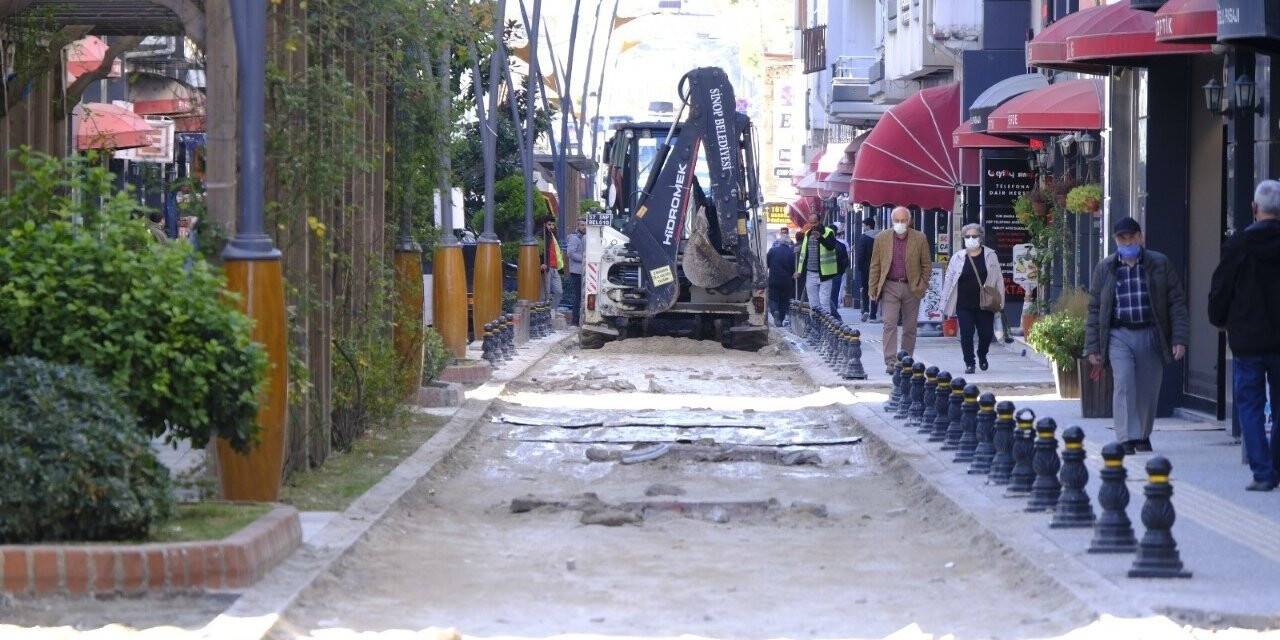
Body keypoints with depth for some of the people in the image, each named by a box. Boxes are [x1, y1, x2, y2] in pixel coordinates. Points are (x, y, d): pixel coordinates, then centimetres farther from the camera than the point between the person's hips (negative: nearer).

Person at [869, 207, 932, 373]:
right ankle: (890, 363, -14)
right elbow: (875, 266, 6)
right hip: (890, 287, -1)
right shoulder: (882, 238, 3)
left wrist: (922, 286, -3)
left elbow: (926, 265, 7)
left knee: (910, 328, 7)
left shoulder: (920, 239, 2)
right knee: (889, 325, -11)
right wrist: (873, 289, 1)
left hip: (912, 289, 1)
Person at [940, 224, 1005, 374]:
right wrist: (945, 305, 3)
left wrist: (999, 301, 1)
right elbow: (949, 281, 6)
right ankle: (969, 363, 9)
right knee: (966, 334, -4)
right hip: (964, 305, 0)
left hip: (985, 304, 0)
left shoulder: (990, 256, 5)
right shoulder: (958, 258, 4)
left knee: (987, 333, 2)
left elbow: (998, 279, 7)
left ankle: (982, 355, 31)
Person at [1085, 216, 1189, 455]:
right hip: (1119, 335, 0)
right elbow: (1095, 309, 11)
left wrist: (1179, 339, -5)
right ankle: (1127, 439, -20)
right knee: (1124, 384, -17)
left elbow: (1177, 302, 4)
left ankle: (1143, 436, 25)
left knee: (1148, 389, 5)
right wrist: (1093, 348, 6)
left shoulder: (1160, 264, 5)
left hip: (1151, 335, 0)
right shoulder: (1105, 269, 8)